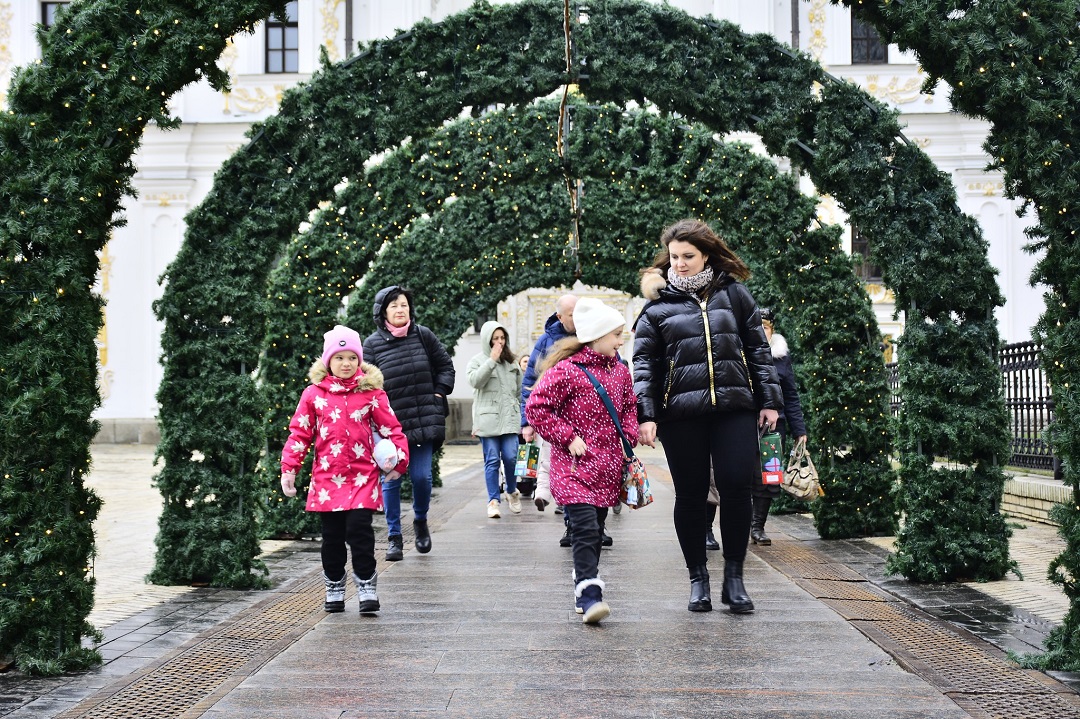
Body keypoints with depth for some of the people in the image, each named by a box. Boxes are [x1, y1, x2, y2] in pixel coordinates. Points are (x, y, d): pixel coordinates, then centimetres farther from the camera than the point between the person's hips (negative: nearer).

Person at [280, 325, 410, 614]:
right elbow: (299, 433, 5)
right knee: (332, 536, 9)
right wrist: (288, 468, 0)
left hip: (362, 476, -2)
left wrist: (398, 459, -5)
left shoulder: (371, 392, 2)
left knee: (359, 530, -10)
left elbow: (391, 428, 5)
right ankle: (334, 590, 23)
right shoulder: (314, 394, 4)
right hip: (327, 478, 2)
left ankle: (367, 588, 2)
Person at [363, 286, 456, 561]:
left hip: (424, 422, 1)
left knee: (422, 476, 0)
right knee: (391, 479, 4)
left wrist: (439, 394, 3)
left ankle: (421, 521, 30)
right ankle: (394, 537, 16)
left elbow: (445, 366, 14)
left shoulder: (424, 336, 4)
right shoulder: (373, 344, 0)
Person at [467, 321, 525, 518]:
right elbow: (475, 381, -15)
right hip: (487, 419, -3)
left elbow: (519, 388, 25)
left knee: (510, 457, -5)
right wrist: (492, 360, -14)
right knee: (492, 460, -2)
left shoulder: (511, 361, 16)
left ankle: (512, 491, 19)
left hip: (510, 418, 3)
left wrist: (517, 407, 19)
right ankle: (494, 500, 3)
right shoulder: (477, 360, 4)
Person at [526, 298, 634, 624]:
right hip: (575, 466, -7)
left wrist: (628, 438, 9)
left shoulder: (620, 371, 11)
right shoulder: (566, 370, -11)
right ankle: (589, 595, -16)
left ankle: (584, 585, 23)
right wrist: (567, 438, -13)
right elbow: (536, 407, -11)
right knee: (585, 528, -15)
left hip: (607, 468, 7)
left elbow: (629, 407, 26)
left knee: (594, 529, 12)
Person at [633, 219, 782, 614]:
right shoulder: (657, 304, 6)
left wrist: (769, 400, 6)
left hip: (734, 406, 1)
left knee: (737, 486, -6)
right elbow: (643, 363, 4)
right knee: (691, 496, 5)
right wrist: (645, 414, -7)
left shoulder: (734, 293, 10)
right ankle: (698, 578, 19)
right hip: (681, 412, 0)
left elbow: (758, 349, 12)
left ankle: (734, 575, 9)